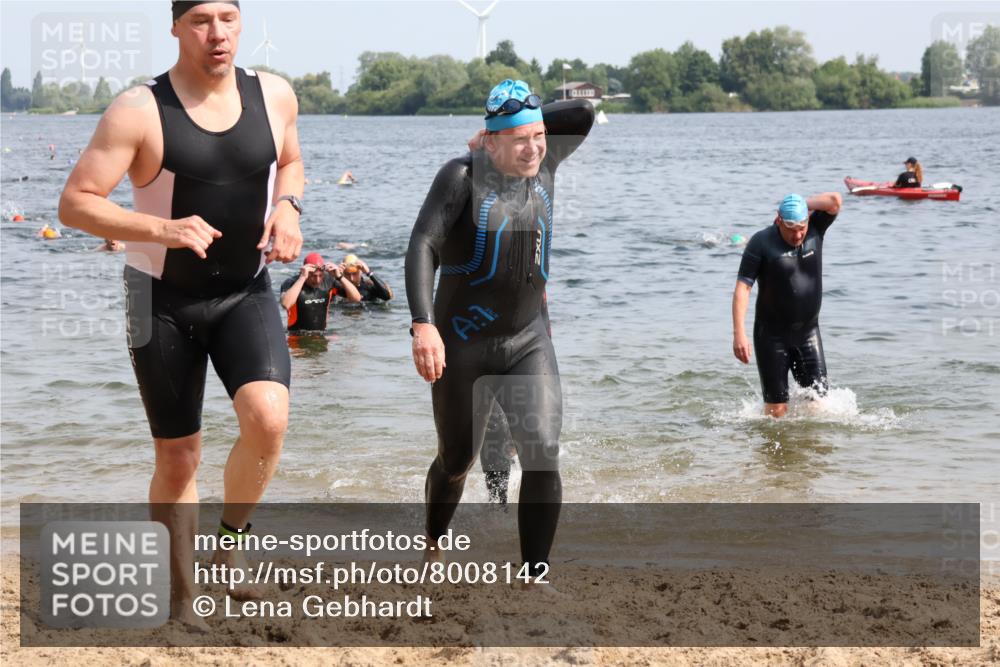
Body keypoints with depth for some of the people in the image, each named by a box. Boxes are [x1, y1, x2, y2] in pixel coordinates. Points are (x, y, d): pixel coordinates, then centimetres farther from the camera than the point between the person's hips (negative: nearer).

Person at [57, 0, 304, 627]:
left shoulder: (275, 96, -4)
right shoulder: (140, 111, -17)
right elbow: (75, 203, -18)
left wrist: (287, 207, -4)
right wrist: (162, 230, -31)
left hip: (247, 293, 2)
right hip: (165, 300, -2)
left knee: (268, 417, -23)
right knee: (178, 457, 6)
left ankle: (233, 541, 4)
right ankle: (184, 595, 26)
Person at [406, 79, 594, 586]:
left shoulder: (543, 166, 3)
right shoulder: (462, 175, -12)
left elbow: (583, 114, 14)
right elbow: (422, 247, -22)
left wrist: (531, 121, 6)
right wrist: (423, 324, -34)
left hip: (528, 341, 3)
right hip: (463, 346, -3)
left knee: (543, 454, -15)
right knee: (456, 461, 12)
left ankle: (535, 578, -11)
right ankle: (433, 544, 43)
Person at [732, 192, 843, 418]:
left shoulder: (815, 230, 1)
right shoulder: (761, 242, -11)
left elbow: (834, 201, -15)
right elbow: (742, 288, -15)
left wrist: (804, 204, -6)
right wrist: (739, 333, -24)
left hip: (808, 332, 3)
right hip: (772, 335, -3)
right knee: (776, 407, -3)